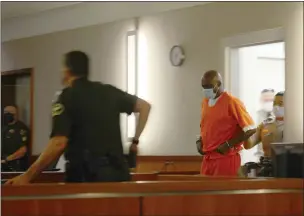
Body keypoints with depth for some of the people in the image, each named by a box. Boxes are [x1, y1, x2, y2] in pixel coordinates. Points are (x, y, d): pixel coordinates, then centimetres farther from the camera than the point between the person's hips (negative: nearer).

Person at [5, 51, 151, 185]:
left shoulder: (67, 97, -5)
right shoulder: (109, 92, 12)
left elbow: (58, 144, -16)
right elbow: (145, 106, 20)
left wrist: (27, 176, -14)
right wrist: (135, 141, 23)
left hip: (86, 175, -5)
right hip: (117, 170, 5)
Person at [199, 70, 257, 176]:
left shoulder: (232, 102, -11)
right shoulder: (205, 102, 12)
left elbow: (250, 130, -12)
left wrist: (228, 145, -15)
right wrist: (200, 141, 7)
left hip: (226, 158, -7)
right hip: (207, 158, 7)